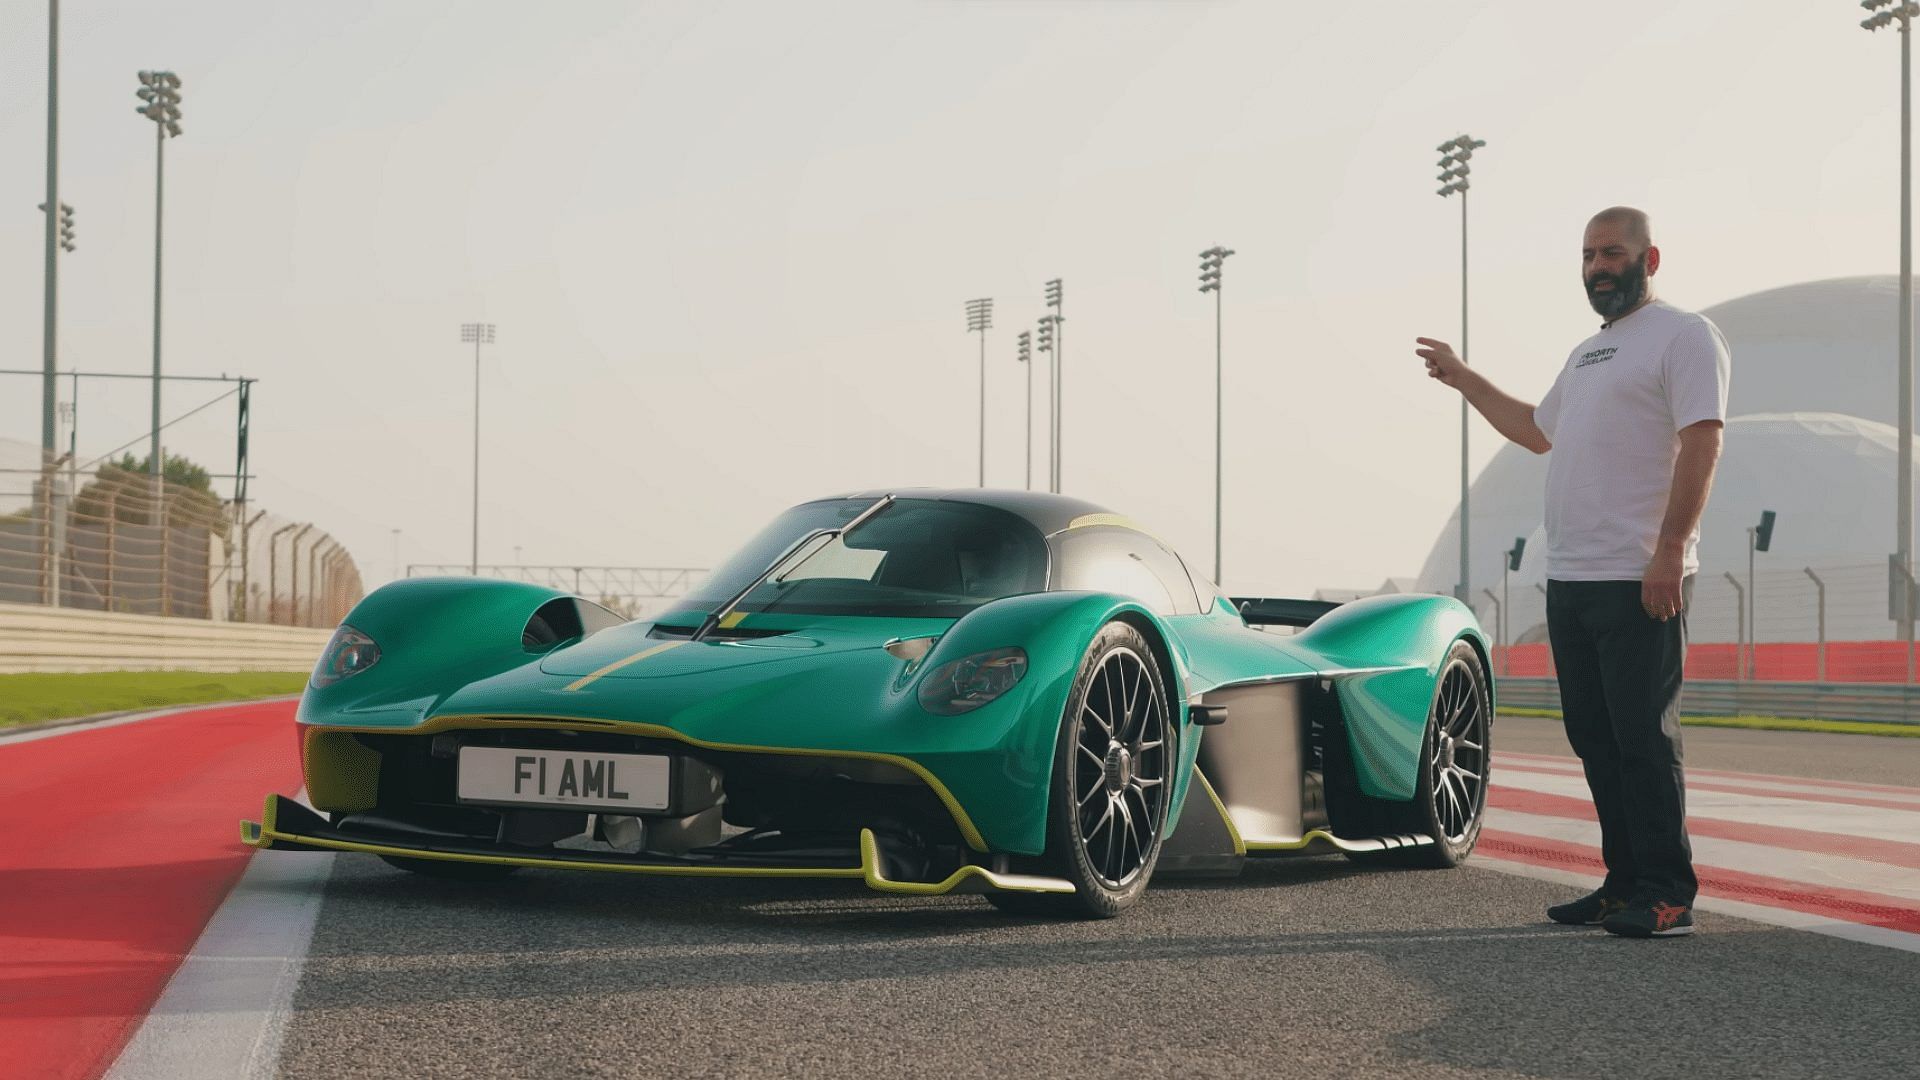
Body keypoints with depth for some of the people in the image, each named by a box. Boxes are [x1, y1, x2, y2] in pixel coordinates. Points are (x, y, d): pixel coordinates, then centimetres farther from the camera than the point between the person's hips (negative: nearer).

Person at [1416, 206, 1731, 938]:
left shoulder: (1683, 336, -5)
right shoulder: (1586, 354, 22)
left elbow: (1701, 443, -15)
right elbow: (1538, 431, 38)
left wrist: (1668, 552, -22)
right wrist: (1464, 380, 39)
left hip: (1639, 583, -9)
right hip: (1569, 581, 9)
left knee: (1643, 735, -9)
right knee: (1595, 737, 9)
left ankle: (1667, 894, -5)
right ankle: (1625, 883, 16)